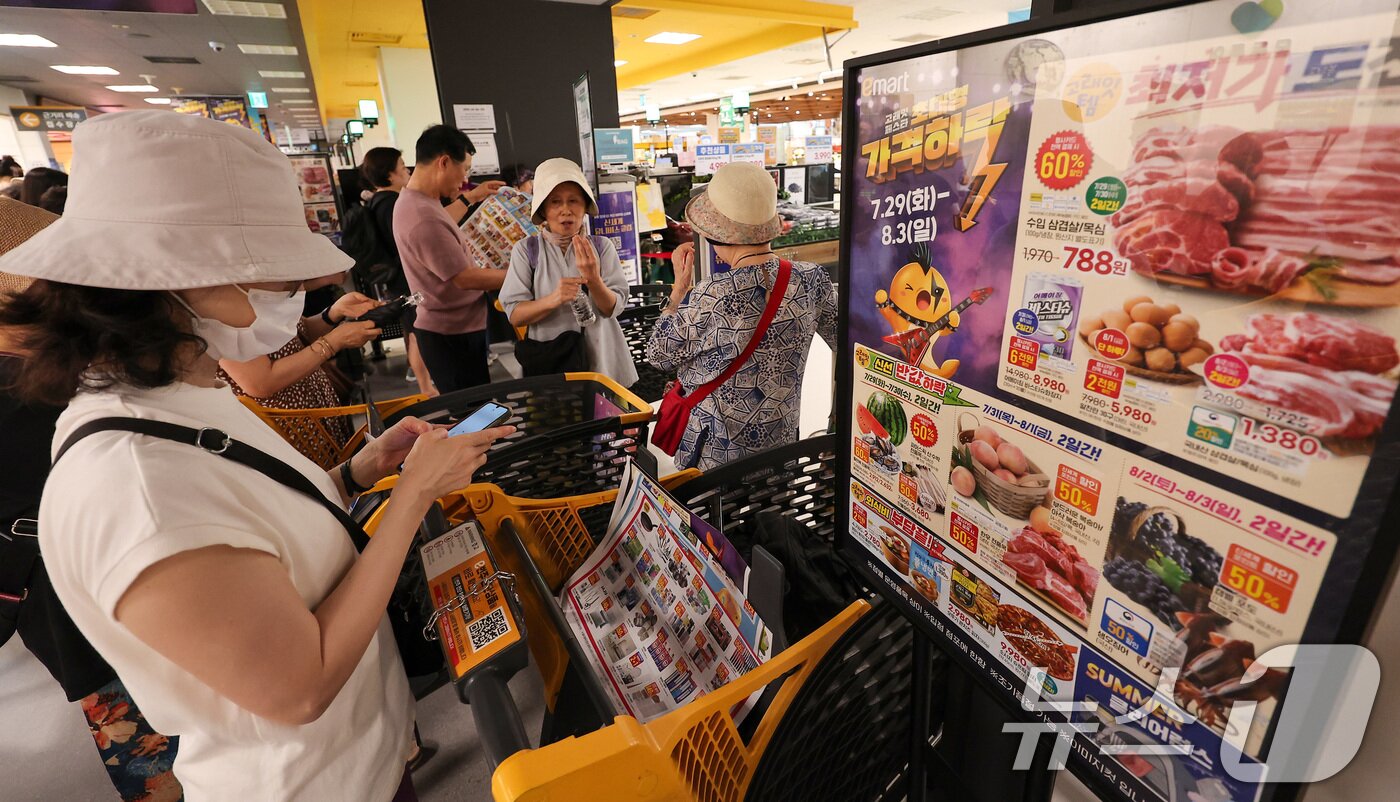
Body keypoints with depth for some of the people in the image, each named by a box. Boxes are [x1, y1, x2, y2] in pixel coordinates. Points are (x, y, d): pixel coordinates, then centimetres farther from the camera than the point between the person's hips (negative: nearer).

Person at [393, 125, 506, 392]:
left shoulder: (413, 200, 6)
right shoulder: (423, 218, -28)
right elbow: (465, 278, -24)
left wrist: (470, 198, 32)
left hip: (451, 328, 10)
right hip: (452, 335, -10)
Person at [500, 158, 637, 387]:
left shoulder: (601, 246, -2)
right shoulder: (526, 250, -5)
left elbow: (614, 308, -6)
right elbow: (515, 315, -9)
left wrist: (592, 279, -24)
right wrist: (552, 300, -25)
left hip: (602, 361, 1)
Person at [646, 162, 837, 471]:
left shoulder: (712, 297, -25)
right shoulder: (812, 280, -12)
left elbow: (659, 355, -9)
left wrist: (680, 285, -3)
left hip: (714, 456, -4)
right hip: (782, 444, 4)